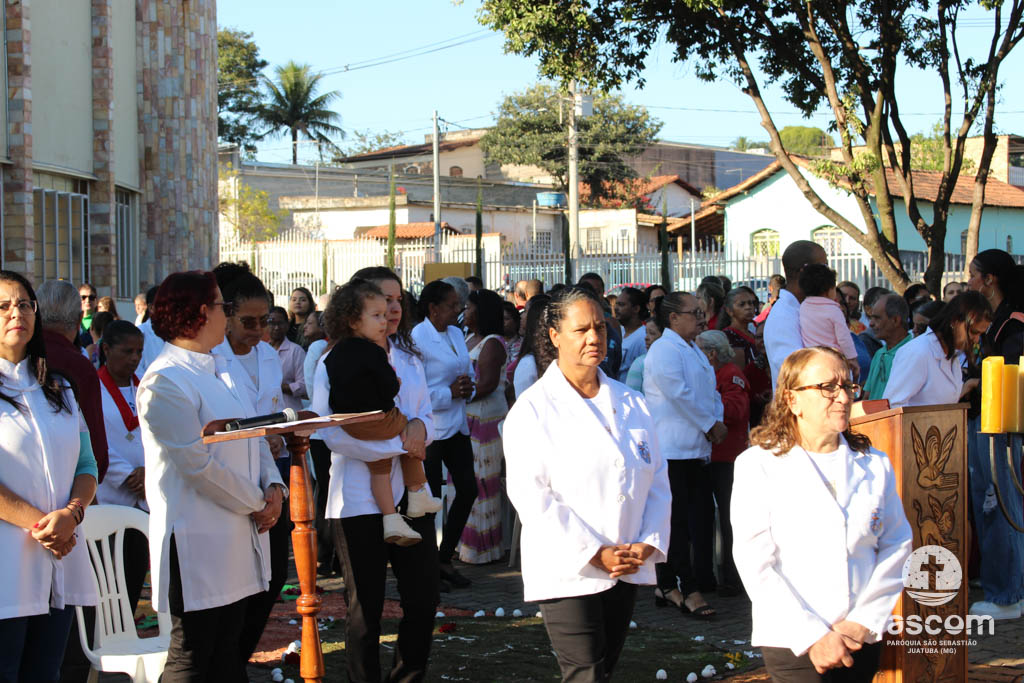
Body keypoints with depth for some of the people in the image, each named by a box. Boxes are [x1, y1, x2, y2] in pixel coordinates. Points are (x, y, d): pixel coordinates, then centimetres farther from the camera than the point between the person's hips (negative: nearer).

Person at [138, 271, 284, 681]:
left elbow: (247, 439, 18)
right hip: (199, 543, -9)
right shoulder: (164, 381, -14)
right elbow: (198, 465, -19)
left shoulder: (212, 373, 17)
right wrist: (255, 504, -10)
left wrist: (273, 486, 0)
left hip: (237, 539, 9)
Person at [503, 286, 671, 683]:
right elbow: (530, 494, -12)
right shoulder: (533, 409, -4)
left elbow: (657, 482, 12)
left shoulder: (631, 404, 12)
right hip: (569, 572, -5)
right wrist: (593, 553, -16)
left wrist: (648, 543, -5)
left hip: (628, 571, 5)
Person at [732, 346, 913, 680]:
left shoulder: (874, 466, 9)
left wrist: (864, 621, -7)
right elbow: (755, 563, -8)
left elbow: (897, 545, 6)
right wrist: (812, 637, -14)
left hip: (863, 639, 3)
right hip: (791, 645, -3)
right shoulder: (758, 466, -2)